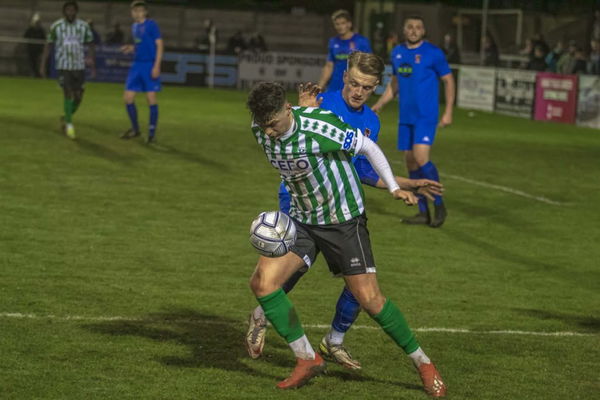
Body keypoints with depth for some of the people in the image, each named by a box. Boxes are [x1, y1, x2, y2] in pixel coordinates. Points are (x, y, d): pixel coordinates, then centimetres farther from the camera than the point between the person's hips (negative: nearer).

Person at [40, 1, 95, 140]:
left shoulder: (83, 26, 1)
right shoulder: (56, 26, -2)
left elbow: (91, 45, 7)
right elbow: (48, 45, 4)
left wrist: (93, 65, 1)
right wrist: (42, 65, 1)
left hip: (79, 66, 2)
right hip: (63, 66, -2)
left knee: (78, 96, 2)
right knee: (68, 94, -14)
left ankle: (66, 118, 27)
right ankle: (69, 124, -3)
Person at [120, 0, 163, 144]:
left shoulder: (151, 25, -9)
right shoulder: (134, 27, 13)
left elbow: (159, 44, -11)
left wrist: (157, 66, -17)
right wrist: (131, 48, 3)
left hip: (150, 65, -7)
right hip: (137, 65, 7)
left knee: (151, 98, -3)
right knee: (128, 98, 4)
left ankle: (152, 132, 5)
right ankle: (135, 129, 19)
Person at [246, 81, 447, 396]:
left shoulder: (320, 127, -28)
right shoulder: (260, 130, -10)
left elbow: (367, 146, -15)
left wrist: (394, 188, -18)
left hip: (344, 219, -5)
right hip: (301, 219, 6)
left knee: (368, 297, -9)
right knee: (261, 282, -11)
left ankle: (422, 363, 12)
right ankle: (307, 360, 2)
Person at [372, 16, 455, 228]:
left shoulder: (433, 53, -6)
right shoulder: (397, 53, 10)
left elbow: (448, 80, -1)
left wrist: (448, 111, -7)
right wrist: (379, 104, 13)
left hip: (426, 117, -6)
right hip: (405, 117, 6)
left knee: (420, 158, -19)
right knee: (410, 162, 5)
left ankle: (439, 205, -3)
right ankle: (423, 212, 13)